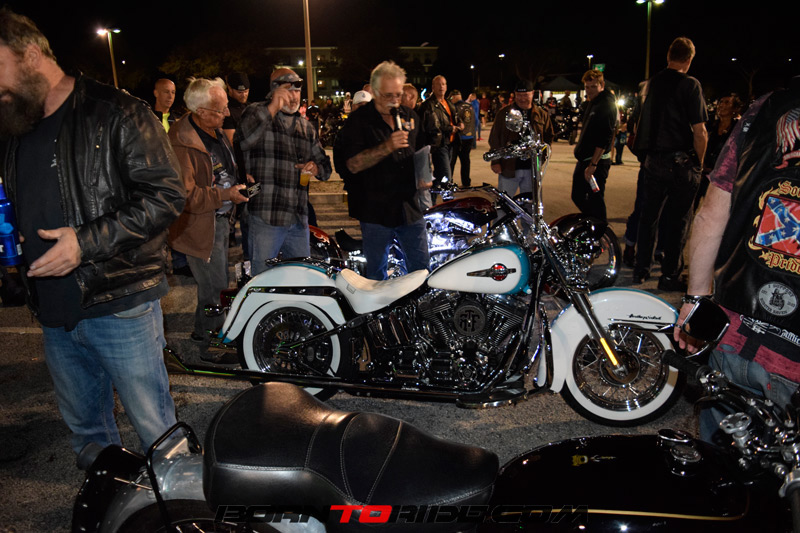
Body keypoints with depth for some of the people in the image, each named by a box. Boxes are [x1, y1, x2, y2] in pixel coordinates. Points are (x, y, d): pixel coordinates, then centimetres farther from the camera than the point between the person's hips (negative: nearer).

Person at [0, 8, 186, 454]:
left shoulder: (118, 114, -10)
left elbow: (165, 194, -17)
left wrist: (87, 242, -22)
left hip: (121, 305, -7)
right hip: (54, 314, 7)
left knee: (156, 428, 5)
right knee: (84, 427, 22)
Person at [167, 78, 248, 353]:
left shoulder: (217, 130, 8)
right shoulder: (181, 143, -24)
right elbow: (185, 196, -28)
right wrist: (226, 195, -25)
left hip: (221, 220, 10)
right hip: (201, 228, -10)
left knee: (219, 284, 23)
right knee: (214, 289, -5)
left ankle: (216, 335, 41)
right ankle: (203, 345, 15)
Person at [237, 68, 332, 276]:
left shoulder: (306, 127, 19)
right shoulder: (256, 113, 1)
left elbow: (325, 165, 24)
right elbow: (244, 141, -21)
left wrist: (316, 168, 0)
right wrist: (272, 109, -23)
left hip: (299, 218, 6)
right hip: (266, 217, -6)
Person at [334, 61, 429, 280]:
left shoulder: (410, 116, 11)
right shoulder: (358, 120, -6)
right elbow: (353, 165, -15)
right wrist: (387, 147, -25)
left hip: (410, 207, 4)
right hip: (376, 211, -4)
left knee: (422, 269, 11)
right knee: (376, 273, 9)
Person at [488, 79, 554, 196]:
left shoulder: (542, 114, 8)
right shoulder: (504, 113, 1)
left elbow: (548, 137, 14)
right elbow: (494, 138, 0)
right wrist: (495, 161, -7)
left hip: (533, 169, 3)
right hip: (508, 168, -3)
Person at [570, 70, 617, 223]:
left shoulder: (606, 105, -15)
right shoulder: (593, 103, 16)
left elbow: (604, 138, -22)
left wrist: (593, 164, -25)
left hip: (597, 161, -10)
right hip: (584, 160, 10)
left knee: (595, 199, -5)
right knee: (578, 196, 17)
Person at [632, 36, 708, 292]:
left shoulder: (652, 83, 6)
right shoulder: (690, 85, -10)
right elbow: (699, 131, -13)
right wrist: (699, 162, -1)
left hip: (653, 161, 5)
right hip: (681, 162, -5)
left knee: (648, 216, 14)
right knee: (678, 220, 4)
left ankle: (641, 269, 21)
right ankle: (670, 276, 10)